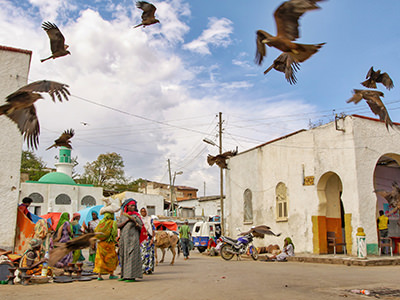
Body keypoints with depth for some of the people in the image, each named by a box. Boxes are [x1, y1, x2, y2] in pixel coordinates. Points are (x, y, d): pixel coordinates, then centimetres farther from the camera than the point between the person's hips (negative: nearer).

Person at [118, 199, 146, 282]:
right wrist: (127, 220, -10)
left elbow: (141, 228, -2)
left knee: (132, 256, -9)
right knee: (124, 256, 7)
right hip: (124, 238, 5)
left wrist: (135, 222, -20)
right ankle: (124, 275, 15)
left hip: (133, 238, -5)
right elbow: (119, 226, 2)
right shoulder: (123, 216, 11)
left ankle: (132, 276, -9)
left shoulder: (136, 216, 0)